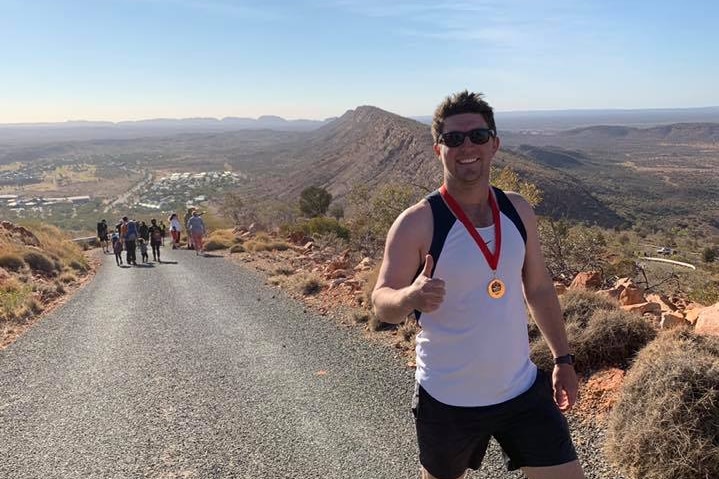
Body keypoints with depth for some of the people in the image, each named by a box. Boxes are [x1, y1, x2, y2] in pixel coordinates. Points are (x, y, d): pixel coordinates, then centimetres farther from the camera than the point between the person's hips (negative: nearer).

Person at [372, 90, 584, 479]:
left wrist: (563, 359, 10)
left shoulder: (518, 210, -2)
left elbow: (539, 288, 9)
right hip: (447, 400, -3)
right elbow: (382, 303, -17)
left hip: (522, 389, 4)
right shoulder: (417, 223, -17)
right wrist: (411, 296, -39)